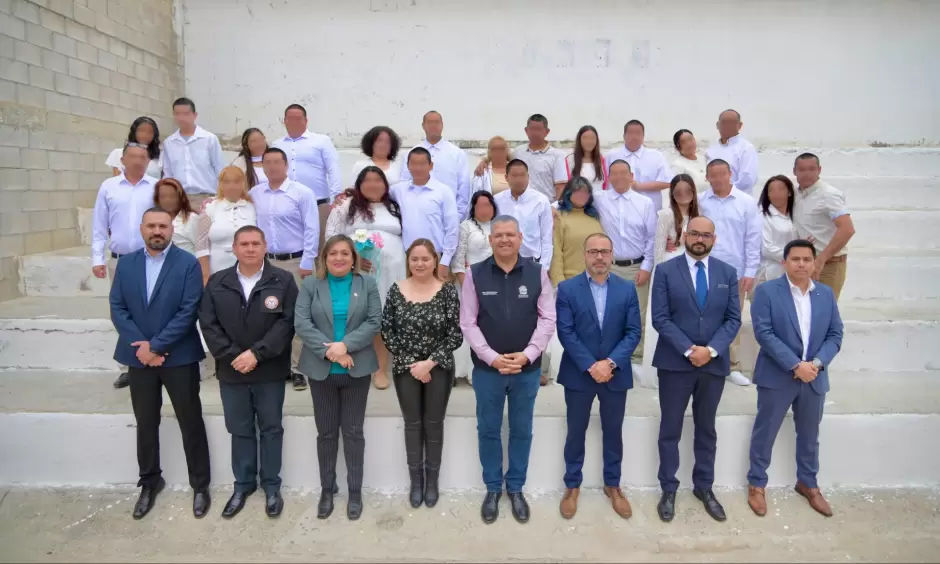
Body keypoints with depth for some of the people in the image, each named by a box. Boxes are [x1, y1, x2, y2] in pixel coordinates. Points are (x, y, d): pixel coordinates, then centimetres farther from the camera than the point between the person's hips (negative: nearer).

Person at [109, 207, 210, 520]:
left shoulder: (188, 263, -7)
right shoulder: (126, 263, 6)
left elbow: (188, 312, -13)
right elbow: (117, 309, 1)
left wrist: (156, 345, -16)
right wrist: (140, 346, -11)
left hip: (179, 357, -3)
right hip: (139, 358, 4)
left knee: (191, 424, 6)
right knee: (145, 424, 15)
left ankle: (200, 485, 20)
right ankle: (150, 482, 33)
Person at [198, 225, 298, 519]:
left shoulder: (283, 281, -5)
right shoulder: (217, 282, 3)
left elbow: (287, 322, -12)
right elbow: (208, 323, -2)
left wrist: (257, 353, -19)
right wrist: (231, 356, -13)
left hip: (270, 371, -2)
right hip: (231, 371, 2)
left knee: (271, 428, 10)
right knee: (240, 430, 14)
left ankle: (271, 485, 24)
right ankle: (243, 484, 30)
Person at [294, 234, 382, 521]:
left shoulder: (367, 283, 3)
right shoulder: (310, 284, 2)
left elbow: (374, 322, -6)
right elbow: (301, 323, -7)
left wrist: (345, 345, -18)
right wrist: (328, 350, -18)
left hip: (357, 369, 0)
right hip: (321, 370, 1)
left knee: (353, 432, 7)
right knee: (326, 432, 10)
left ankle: (355, 491, 19)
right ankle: (327, 489, 24)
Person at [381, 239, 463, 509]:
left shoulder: (448, 291, -8)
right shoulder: (396, 291, -3)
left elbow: (456, 335, -9)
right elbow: (387, 332, -2)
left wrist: (430, 363, -15)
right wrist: (410, 363, -9)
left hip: (438, 369, -1)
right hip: (406, 369, 1)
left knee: (433, 424, 10)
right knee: (412, 424, 11)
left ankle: (432, 480, 26)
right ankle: (416, 480, 27)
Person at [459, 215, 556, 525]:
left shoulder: (537, 273, -3)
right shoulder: (475, 274, -5)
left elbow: (547, 319, -2)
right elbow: (468, 323, -5)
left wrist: (527, 354, -13)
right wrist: (492, 357, -14)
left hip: (527, 368, 1)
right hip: (487, 368, 0)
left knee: (522, 431, 13)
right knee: (488, 430, 12)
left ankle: (516, 488, 32)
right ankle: (492, 489, 31)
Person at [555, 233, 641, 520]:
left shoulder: (627, 289, 1)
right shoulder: (567, 289, -5)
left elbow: (633, 332, -3)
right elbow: (565, 332, -10)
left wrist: (610, 362, -16)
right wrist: (591, 366, -17)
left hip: (616, 374, 2)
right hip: (578, 374, -1)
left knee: (613, 432, 14)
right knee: (576, 432, 11)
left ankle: (612, 485, 32)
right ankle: (572, 486, 27)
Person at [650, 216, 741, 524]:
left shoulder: (727, 273, 6)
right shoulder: (666, 270, -3)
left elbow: (733, 319, 1)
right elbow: (660, 319, -9)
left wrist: (711, 350, -13)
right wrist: (689, 350, -16)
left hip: (714, 364, 3)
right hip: (674, 363, -2)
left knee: (707, 429, 15)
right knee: (670, 430, 6)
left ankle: (704, 487, 29)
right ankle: (668, 489, 19)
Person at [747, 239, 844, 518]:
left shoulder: (827, 294, 6)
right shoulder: (766, 291, -8)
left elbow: (835, 334, 4)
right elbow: (763, 333, -15)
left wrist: (817, 363, -13)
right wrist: (795, 365, -20)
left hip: (815, 377, 4)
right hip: (777, 377, -4)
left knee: (809, 435, 18)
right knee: (765, 433, 7)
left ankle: (808, 484, 36)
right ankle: (756, 484, 22)